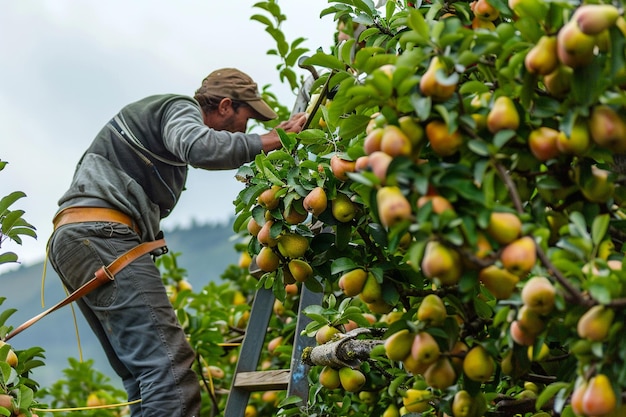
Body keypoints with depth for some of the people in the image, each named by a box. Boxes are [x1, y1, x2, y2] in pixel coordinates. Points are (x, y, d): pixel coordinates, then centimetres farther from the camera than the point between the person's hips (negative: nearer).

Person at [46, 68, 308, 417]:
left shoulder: (169, 116, 31)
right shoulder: (180, 108, 0)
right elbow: (201, 147, -23)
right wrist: (271, 140, -16)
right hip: (99, 234, -10)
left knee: (145, 377, 8)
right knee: (169, 363, -19)